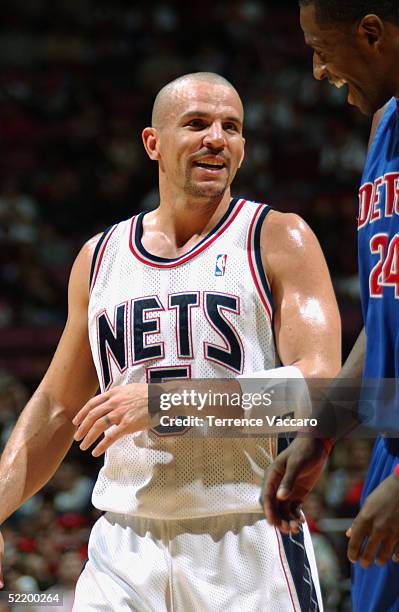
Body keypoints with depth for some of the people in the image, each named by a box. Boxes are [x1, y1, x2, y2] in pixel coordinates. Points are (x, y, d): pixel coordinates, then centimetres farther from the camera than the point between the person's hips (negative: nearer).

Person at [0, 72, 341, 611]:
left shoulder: (279, 240, 0)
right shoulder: (100, 258, 13)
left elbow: (320, 386, -12)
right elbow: (56, 409, 19)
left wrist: (169, 399, -17)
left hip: (247, 541, -3)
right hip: (123, 547, 3)